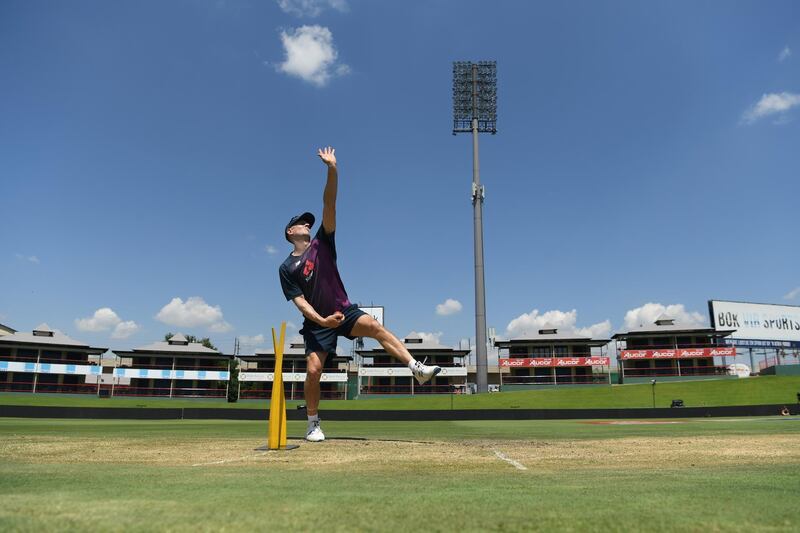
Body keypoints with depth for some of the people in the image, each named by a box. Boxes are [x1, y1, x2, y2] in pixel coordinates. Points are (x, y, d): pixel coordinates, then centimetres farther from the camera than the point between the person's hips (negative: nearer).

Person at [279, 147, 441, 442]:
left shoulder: (322, 242, 7)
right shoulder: (287, 268, 1)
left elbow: (329, 205, -4)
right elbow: (299, 301, -9)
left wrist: (332, 169, -15)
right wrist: (321, 320, -26)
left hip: (345, 311, 1)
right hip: (317, 322, -1)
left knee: (375, 327, -25)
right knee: (313, 370, -11)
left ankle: (418, 369, -35)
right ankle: (313, 425, 7)